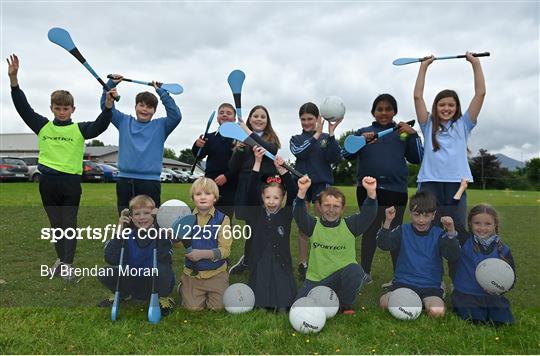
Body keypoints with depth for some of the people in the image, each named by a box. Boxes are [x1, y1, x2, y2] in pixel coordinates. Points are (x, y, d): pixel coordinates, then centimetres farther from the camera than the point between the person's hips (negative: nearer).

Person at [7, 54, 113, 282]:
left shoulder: (79, 129, 0)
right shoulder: (42, 126, 7)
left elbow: (100, 126, -15)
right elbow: (23, 107, 3)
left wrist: (108, 104, -31)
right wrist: (13, 78, -8)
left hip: (71, 182, -2)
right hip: (48, 182, 2)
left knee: (70, 224, 3)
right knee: (55, 224, 13)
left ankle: (68, 265, 10)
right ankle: (60, 258, 28)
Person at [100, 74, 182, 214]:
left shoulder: (160, 126, 8)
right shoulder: (124, 121, 15)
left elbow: (176, 115, -6)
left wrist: (161, 92, -6)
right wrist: (111, 84, 1)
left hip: (150, 181, -2)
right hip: (125, 180, 2)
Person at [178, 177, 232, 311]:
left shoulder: (222, 219, -9)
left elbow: (225, 250, -13)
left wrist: (203, 253, -24)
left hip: (216, 273, -1)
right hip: (192, 272, 1)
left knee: (218, 306, -1)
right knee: (193, 307, -2)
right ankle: (183, 287, 29)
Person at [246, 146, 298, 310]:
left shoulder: (286, 214, 1)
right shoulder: (256, 213, 1)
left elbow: (293, 192, -12)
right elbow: (251, 190, -11)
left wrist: (281, 169, -23)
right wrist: (257, 162, -20)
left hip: (281, 264, 0)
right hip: (259, 264, 0)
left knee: (283, 305, -13)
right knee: (261, 304, -8)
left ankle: (281, 306, 17)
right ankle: (264, 305, 23)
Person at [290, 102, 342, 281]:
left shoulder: (327, 138, 6)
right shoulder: (296, 139, 9)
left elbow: (335, 159, -8)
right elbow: (300, 153, -13)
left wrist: (331, 133, -14)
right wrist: (316, 134, -12)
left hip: (322, 182, -1)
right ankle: (303, 265, 16)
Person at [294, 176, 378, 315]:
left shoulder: (349, 226, -3)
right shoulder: (313, 226, -3)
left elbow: (368, 214, -18)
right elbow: (299, 214, -22)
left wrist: (371, 192, -37)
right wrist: (302, 191, -41)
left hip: (343, 277, 0)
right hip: (315, 279, 1)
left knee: (355, 270, -32)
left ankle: (346, 305, -2)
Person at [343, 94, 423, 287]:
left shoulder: (402, 132, 10)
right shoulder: (363, 131, 11)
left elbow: (417, 159, 5)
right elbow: (347, 154, 3)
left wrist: (413, 135, -6)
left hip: (395, 189, -1)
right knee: (369, 231, 10)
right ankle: (365, 273, 20)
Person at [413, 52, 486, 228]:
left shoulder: (463, 125, 14)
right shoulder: (429, 125, 13)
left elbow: (480, 93, 10)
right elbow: (418, 96, 6)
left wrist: (475, 63, 11)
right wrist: (424, 66, 9)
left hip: (456, 184, 1)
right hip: (430, 183, -1)